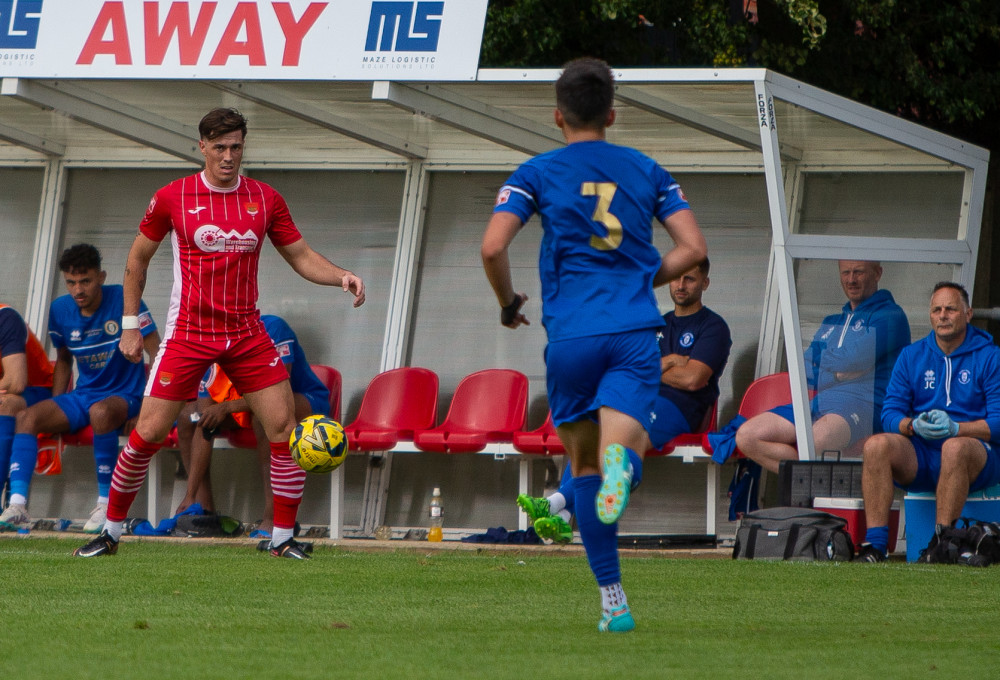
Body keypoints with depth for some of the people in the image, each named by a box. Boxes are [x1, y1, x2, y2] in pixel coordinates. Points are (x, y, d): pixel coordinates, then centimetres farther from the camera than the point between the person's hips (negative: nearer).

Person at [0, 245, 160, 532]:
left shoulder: (124, 300, -12)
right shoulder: (60, 309, 3)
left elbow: (157, 355, -10)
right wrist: (56, 406, 9)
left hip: (124, 395, -5)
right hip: (81, 396, 5)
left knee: (100, 412, -40)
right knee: (27, 417, -20)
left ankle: (106, 503, -28)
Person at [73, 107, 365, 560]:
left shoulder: (265, 200, 3)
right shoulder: (172, 198, -2)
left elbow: (301, 256, 8)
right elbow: (138, 257, 9)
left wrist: (341, 277, -11)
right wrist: (130, 325, 7)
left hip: (246, 333, 2)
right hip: (188, 332, -2)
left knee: (284, 426, -8)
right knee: (148, 433, -6)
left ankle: (283, 539, 2)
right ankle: (111, 532, 10)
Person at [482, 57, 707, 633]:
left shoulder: (539, 173, 5)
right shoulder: (646, 170, 13)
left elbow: (493, 247, -7)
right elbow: (693, 248, 8)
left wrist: (509, 303, 12)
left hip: (571, 334, -1)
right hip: (636, 329, 1)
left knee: (585, 465, 13)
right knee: (617, 449, -11)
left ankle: (614, 599, 12)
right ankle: (621, 460, -51)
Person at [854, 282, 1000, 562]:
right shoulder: (911, 356, 14)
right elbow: (890, 414, 7)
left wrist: (955, 428, -22)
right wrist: (913, 426, -16)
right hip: (920, 460, 4)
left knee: (955, 447, -39)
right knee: (877, 445, -25)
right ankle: (874, 544, -31)